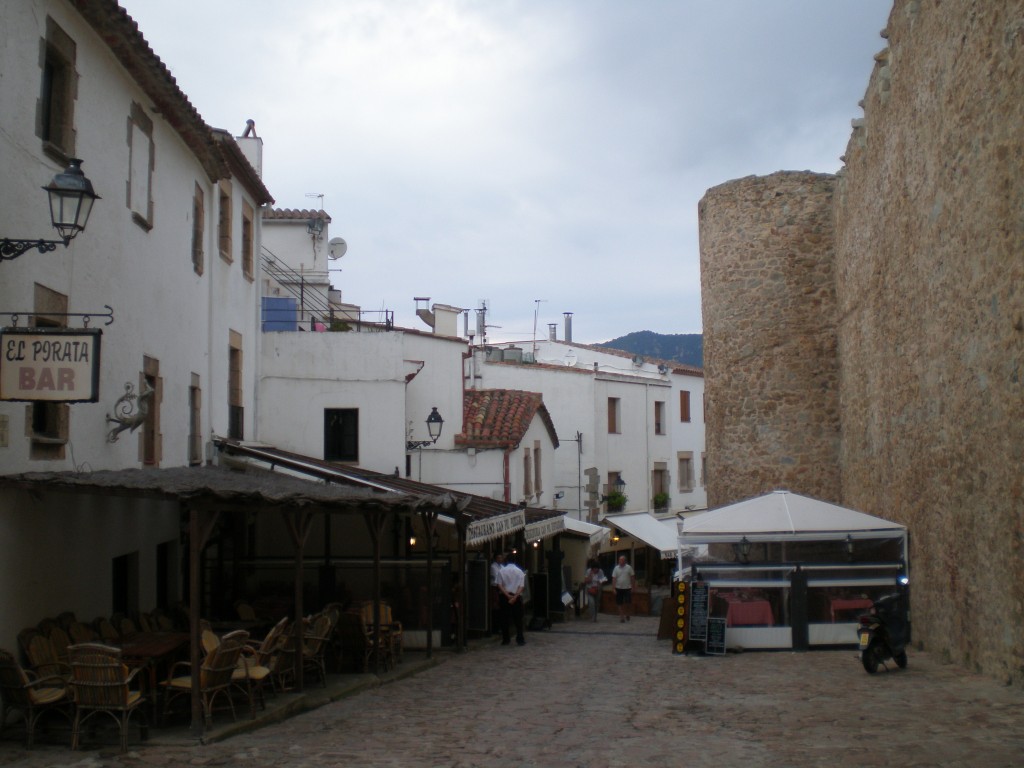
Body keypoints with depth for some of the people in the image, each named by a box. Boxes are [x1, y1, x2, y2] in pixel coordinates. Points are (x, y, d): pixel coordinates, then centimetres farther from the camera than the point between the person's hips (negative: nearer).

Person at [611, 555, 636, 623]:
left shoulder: (629, 567, -1)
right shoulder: (616, 568, 2)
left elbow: (632, 578, 2)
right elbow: (614, 579, 1)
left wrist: (632, 587, -2)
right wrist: (614, 588, -5)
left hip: (627, 588, -1)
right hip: (619, 588, 1)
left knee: (628, 603, -4)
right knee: (620, 604, 4)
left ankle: (627, 614, 19)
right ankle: (621, 617, 11)